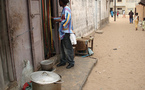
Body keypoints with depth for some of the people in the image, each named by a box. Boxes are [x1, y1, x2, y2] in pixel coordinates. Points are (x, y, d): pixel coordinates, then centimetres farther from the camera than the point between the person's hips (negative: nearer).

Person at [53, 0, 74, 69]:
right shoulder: (64, 9, 16)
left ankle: (71, 62, 8)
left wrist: (59, 20, -14)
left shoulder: (66, 9, -15)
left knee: (67, 48, -4)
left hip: (66, 32, -10)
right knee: (63, 48, 15)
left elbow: (66, 20, -23)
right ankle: (63, 61, 26)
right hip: (63, 32, 10)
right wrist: (54, 19, 25)